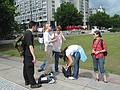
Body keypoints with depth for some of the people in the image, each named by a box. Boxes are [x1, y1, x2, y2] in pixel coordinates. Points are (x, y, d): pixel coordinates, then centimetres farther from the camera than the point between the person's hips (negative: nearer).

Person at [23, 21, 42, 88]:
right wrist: (34, 56, -26)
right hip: (29, 55, -10)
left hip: (25, 54, 10)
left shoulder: (26, 33, 12)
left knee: (26, 68, 16)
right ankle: (33, 84, 8)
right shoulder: (29, 34, -19)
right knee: (30, 69, -2)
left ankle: (27, 81, 30)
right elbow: (30, 46, -25)